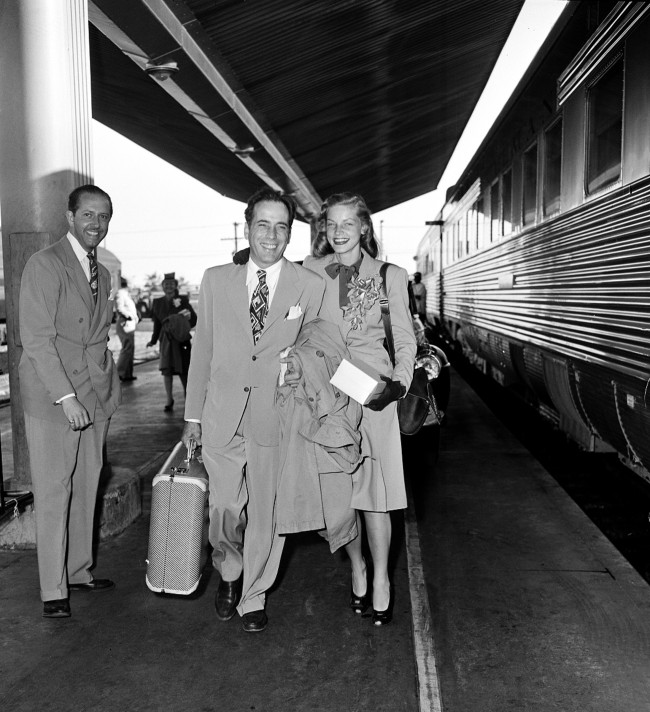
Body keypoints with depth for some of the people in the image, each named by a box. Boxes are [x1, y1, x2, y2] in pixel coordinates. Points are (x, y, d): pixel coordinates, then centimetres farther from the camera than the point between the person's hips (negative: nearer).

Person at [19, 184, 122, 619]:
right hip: (53, 399, -6)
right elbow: (37, 338, -14)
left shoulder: (103, 273, 16)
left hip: (95, 399, 7)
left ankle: (80, 571, 27)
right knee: (53, 494, 1)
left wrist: (110, 389, 9)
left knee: (86, 490, 12)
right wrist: (66, 397, -18)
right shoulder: (44, 265, -8)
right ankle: (53, 590, 13)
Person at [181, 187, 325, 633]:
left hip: (277, 418, -1)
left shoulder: (311, 287, -1)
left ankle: (253, 598, 31)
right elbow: (202, 351, 8)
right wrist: (193, 415, 9)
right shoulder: (216, 280, 6)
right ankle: (229, 575, 40)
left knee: (266, 514, 9)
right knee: (225, 509, 9)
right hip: (222, 417, 2)